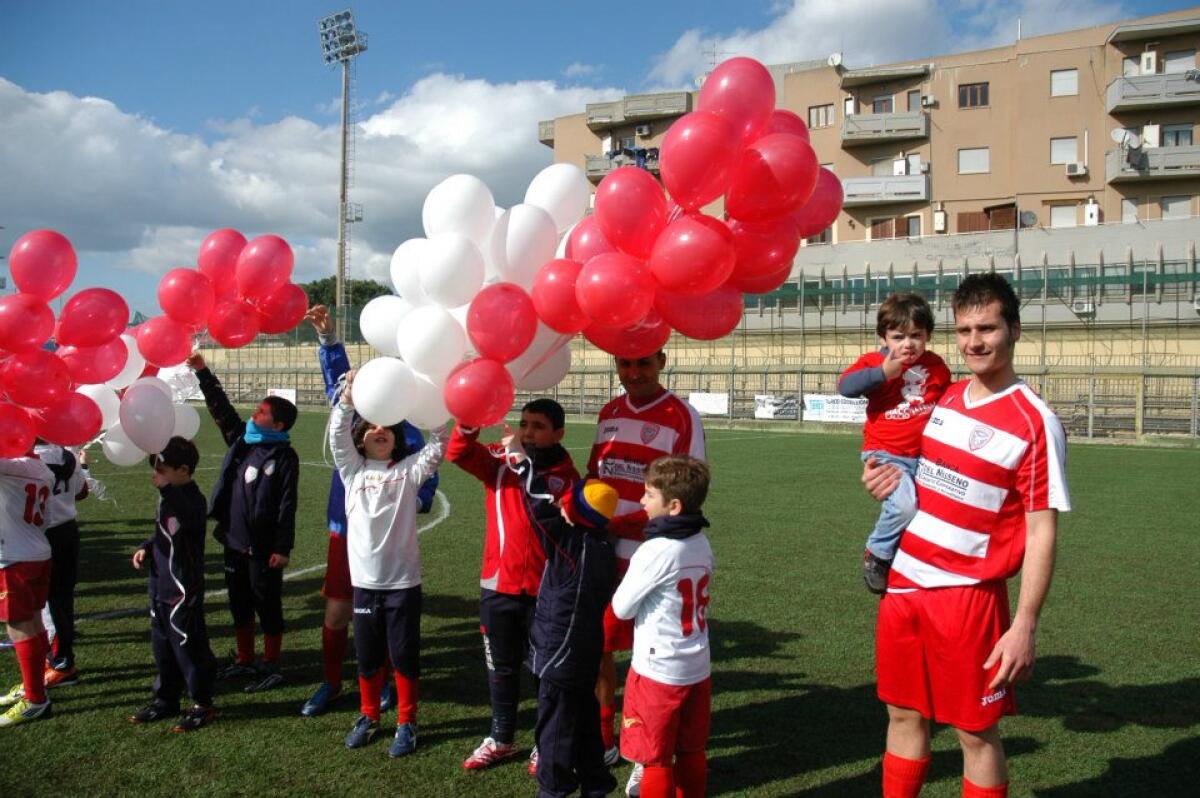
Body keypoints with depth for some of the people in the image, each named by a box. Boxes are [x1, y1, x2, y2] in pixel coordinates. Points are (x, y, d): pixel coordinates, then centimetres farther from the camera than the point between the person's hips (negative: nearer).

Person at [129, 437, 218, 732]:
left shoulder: (191, 501, -20)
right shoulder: (171, 498, 9)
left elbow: (176, 522, -43)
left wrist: (165, 487, -49)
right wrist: (146, 547, 5)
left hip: (183, 590, -9)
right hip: (161, 586, 9)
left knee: (188, 647, 2)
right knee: (162, 646, 19)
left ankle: (202, 705, 16)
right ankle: (166, 699, 34)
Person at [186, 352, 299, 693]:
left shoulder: (284, 456, -11)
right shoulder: (241, 440, 8)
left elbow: (287, 505, -14)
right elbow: (220, 408, 13)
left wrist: (283, 547, -17)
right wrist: (202, 372, 8)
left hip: (263, 548, -7)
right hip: (234, 540, 7)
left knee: (268, 607, 5)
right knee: (239, 605, 17)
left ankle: (271, 666, 17)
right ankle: (244, 661, 31)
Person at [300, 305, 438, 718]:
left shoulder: (408, 435, -9)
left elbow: (426, 479, -11)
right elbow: (338, 378, 0)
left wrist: (410, 504, -30)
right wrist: (327, 336, -10)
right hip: (345, 533, 4)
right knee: (336, 611, 9)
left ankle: (387, 682, 28)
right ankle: (330, 683, 25)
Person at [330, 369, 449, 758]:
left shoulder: (408, 470, 2)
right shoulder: (353, 470, 6)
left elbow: (437, 448, -10)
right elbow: (338, 436, -7)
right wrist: (349, 398, -22)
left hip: (403, 580, -2)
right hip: (365, 580, 2)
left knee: (404, 655, 6)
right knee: (367, 656, 14)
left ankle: (406, 723, 20)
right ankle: (369, 717, 32)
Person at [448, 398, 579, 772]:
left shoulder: (566, 476, -4)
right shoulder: (499, 461, 1)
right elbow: (457, 453, -13)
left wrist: (526, 466, -24)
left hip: (545, 590, -2)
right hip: (498, 586, 3)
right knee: (501, 667, 17)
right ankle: (500, 739, 34)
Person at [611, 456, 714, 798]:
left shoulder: (654, 551, -21)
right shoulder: (702, 544, 1)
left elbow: (621, 608, -11)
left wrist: (632, 570, 5)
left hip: (658, 672, -7)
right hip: (698, 668, 7)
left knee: (656, 760, 7)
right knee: (692, 754, 17)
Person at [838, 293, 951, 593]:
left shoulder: (936, 366, 6)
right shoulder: (874, 362, -5)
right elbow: (845, 386, -20)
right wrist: (883, 372, -27)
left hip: (925, 456, 5)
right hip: (886, 455, -5)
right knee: (904, 504, -28)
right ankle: (877, 555, -4)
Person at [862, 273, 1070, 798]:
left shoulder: (1036, 424, -13)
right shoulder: (943, 398, 7)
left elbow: (1041, 531, -13)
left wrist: (1024, 626, -17)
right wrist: (888, 480, 0)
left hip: (968, 595, -6)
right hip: (903, 584, 6)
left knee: (976, 732, 6)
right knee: (904, 715, 15)